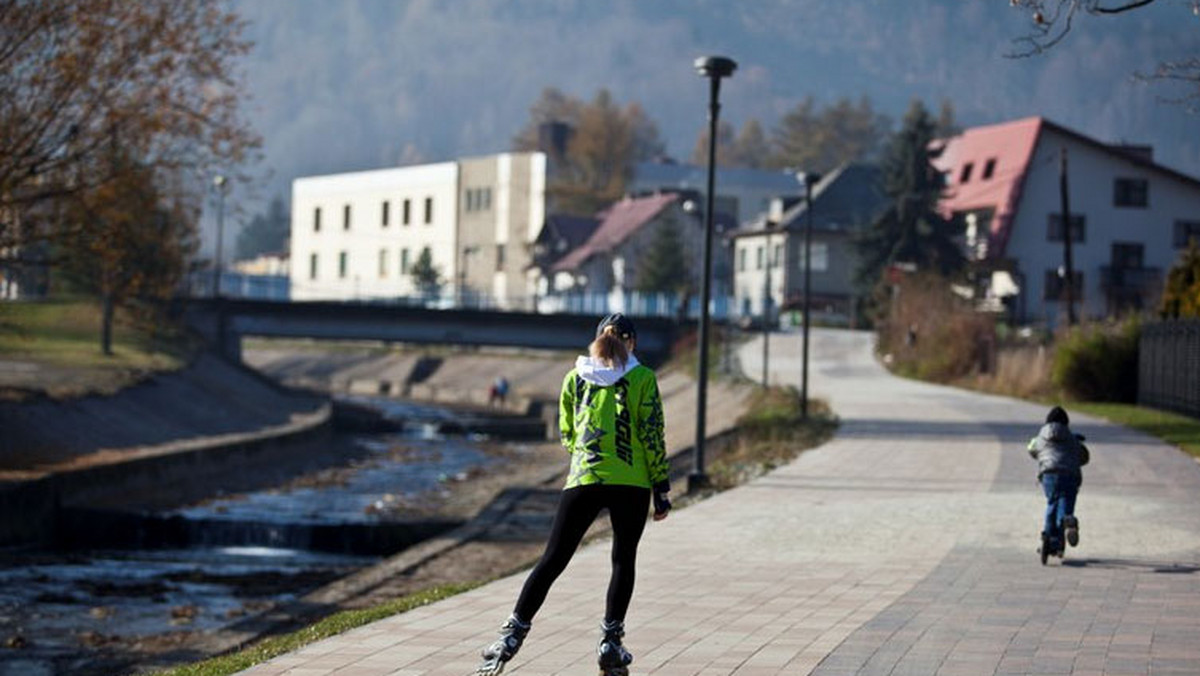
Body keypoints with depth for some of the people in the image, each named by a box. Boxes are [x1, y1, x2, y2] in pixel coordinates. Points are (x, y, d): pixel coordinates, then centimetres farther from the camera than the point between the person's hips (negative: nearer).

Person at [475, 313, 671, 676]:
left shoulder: (574, 378, 10)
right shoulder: (642, 378, 1)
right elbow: (652, 437, -2)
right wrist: (661, 489, 3)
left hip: (582, 481, 2)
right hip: (632, 483, -2)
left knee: (552, 561, 5)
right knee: (623, 561, 12)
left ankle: (512, 635, -1)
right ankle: (610, 643, 6)